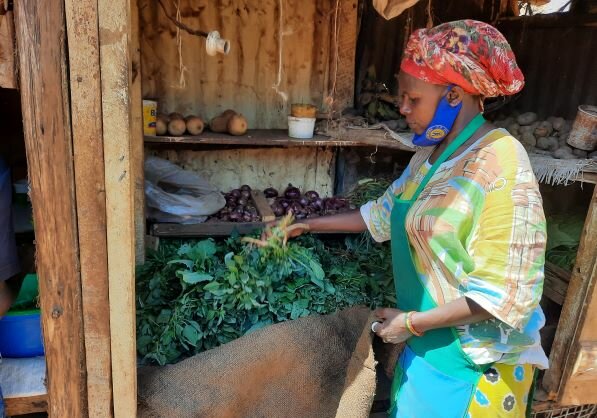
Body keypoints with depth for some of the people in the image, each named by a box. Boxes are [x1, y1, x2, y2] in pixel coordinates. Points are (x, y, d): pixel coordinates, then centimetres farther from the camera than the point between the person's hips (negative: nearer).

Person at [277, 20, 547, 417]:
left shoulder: (501, 166, -25)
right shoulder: (432, 151, 2)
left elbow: (506, 294, -25)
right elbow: (386, 212, 13)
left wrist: (413, 322, -19)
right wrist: (311, 225, 11)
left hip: (471, 359, -7)